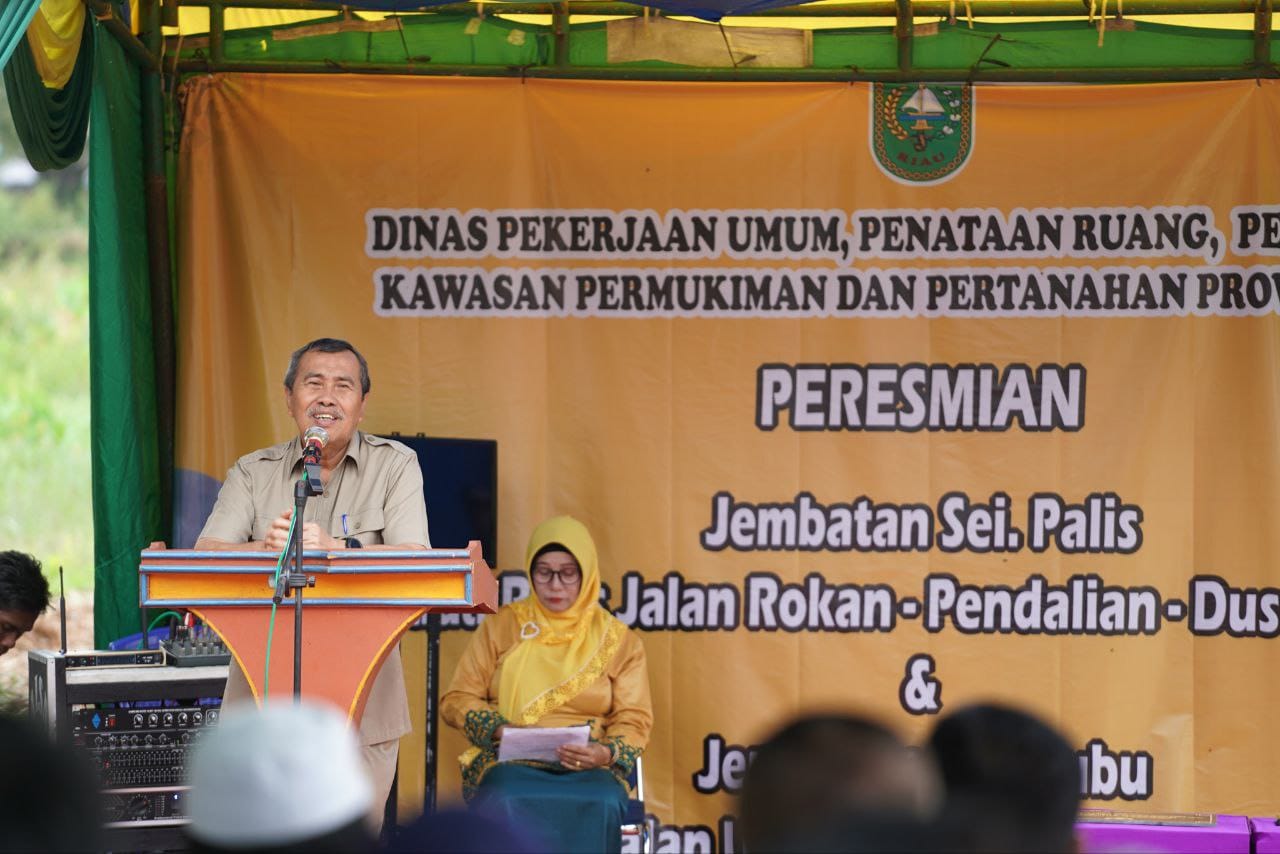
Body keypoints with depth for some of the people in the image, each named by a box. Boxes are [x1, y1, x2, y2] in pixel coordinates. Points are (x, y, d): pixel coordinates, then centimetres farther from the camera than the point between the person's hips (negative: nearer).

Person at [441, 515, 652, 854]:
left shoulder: (617, 640, 13)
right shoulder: (502, 626, 14)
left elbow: (634, 720, 9)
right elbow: (456, 700, 12)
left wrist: (606, 753, -14)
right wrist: (499, 730, -8)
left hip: (589, 768, 0)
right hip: (510, 763, 0)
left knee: (601, 807, -37)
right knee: (506, 804, -38)